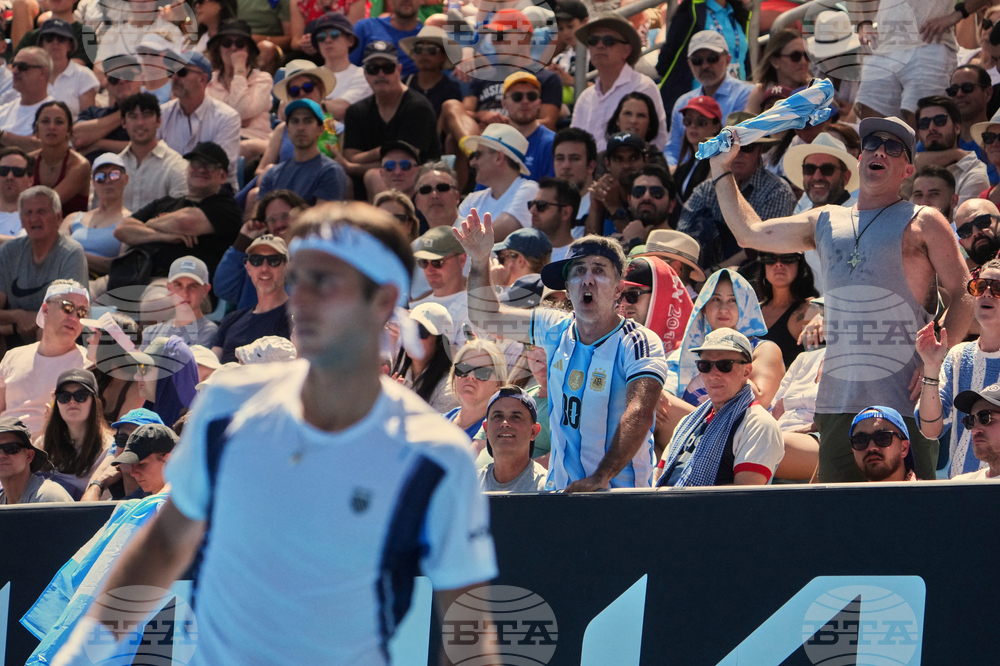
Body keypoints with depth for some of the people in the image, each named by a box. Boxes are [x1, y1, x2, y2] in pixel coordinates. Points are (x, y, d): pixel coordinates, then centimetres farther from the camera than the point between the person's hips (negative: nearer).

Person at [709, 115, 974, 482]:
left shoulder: (922, 223, 5)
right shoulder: (826, 222, 20)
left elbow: (965, 296, 0)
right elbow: (749, 232, 29)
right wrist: (720, 170, 28)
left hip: (903, 400, -5)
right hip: (837, 401, 5)